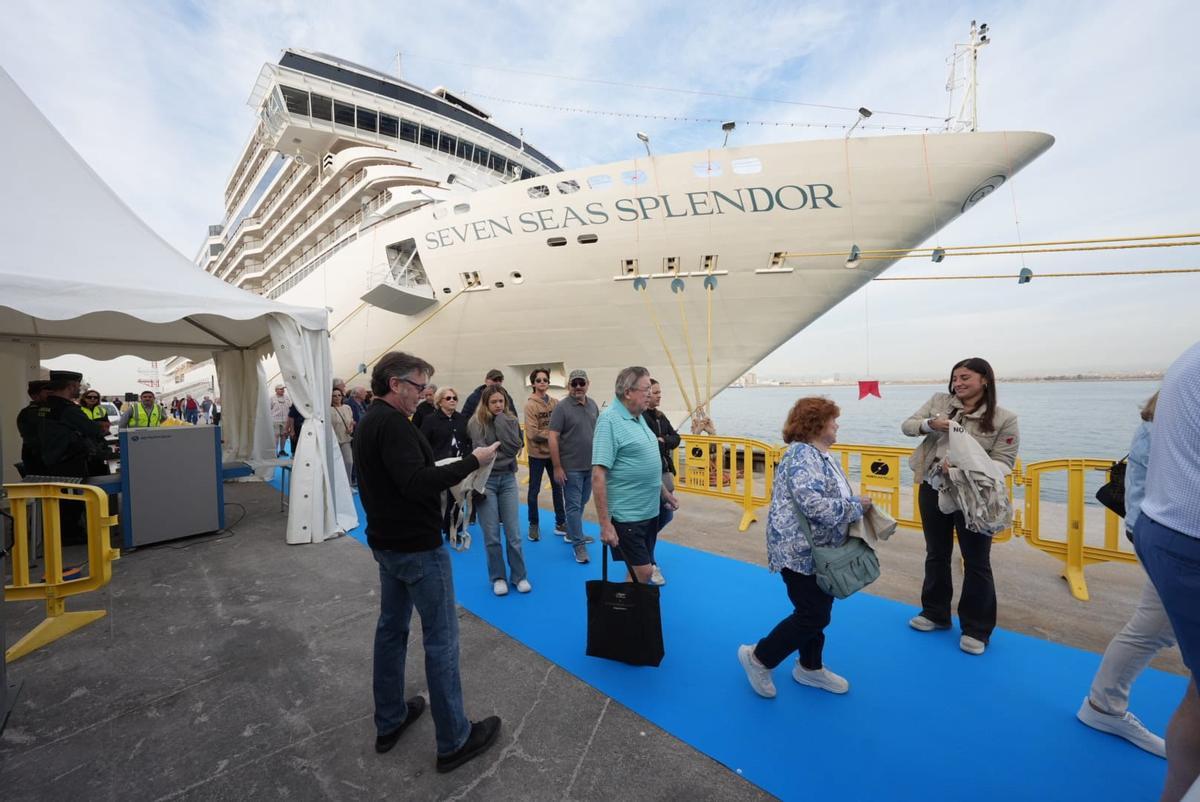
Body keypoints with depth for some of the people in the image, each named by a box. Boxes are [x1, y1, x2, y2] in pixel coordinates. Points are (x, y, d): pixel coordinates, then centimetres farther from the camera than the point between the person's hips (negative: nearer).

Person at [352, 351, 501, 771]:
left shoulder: (368, 421, 10)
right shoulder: (392, 423, -22)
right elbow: (416, 482, -31)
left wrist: (446, 470, 9)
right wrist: (472, 460, -25)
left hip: (387, 542, 10)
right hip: (417, 546, -10)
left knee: (391, 627, 20)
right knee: (441, 637, 1)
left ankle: (389, 722, 36)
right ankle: (454, 740, 15)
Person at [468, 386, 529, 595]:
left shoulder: (510, 421, 4)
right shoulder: (475, 423, -2)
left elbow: (514, 447, -10)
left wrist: (500, 419, -10)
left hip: (507, 479, 2)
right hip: (486, 480, -2)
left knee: (514, 533, 4)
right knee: (491, 536, 3)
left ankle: (519, 576, 20)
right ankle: (497, 578, 21)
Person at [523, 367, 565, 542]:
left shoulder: (555, 403, 1)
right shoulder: (530, 405, -12)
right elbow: (533, 434, -18)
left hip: (554, 452, 4)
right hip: (537, 454, -4)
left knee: (557, 487, 14)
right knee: (534, 490, 9)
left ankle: (560, 523, 27)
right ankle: (533, 525, 24)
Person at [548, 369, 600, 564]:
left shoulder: (593, 405, 5)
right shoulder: (562, 407, -12)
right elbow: (552, 438, -14)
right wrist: (557, 467, -17)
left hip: (590, 465, 6)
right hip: (571, 467, -6)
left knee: (581, 503, 18)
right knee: (573, 505, 2)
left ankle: (573, 534, 35)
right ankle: (578, 544, 13)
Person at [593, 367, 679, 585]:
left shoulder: (638, 417, 8)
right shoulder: (610, 420, -18)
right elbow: (598, 476, -22)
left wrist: (664, 491, 23)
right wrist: (605, 524, -22)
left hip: (650, 510, 8)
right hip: (627, 515, -8)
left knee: (642, 569, 17)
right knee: (643, 573, -3)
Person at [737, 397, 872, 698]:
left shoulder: (823, 455, 10)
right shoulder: (802, 454, -22)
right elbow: (813, 503, -32)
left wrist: (857, 504, 4)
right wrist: (855, 506, -19)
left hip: (820, 551, 10)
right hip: (801, 552, -10)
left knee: (817, 612, 19)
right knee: (813, 616, -1)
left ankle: (810, 668, 38)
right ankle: (758, 657, 16)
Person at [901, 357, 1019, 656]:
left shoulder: (1004, 418, -7)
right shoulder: (939, 401, 2)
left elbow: (1003, 462, -10)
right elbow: (907, 426, 2)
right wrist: (930, 424, -20)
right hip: (932, 489, 3)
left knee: (976, 561, 9)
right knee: (936, 554, 17)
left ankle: (976, 629, 26)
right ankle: (936, 613, 35)